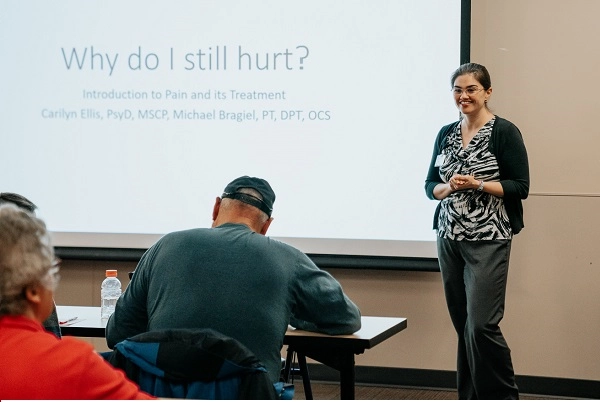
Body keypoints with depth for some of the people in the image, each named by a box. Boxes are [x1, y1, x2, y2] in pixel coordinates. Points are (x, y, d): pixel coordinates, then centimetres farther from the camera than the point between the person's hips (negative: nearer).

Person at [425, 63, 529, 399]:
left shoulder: (505, 132, -6)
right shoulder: (446, 134, 11)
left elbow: (521, 187, -8)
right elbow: (430, 185, 12)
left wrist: (478, 185, -19)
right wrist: (448, 188, -9)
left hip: (488, 240, -5)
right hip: (450, 238, 6)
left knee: (481, 325, -11)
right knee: (463, 324, 7)